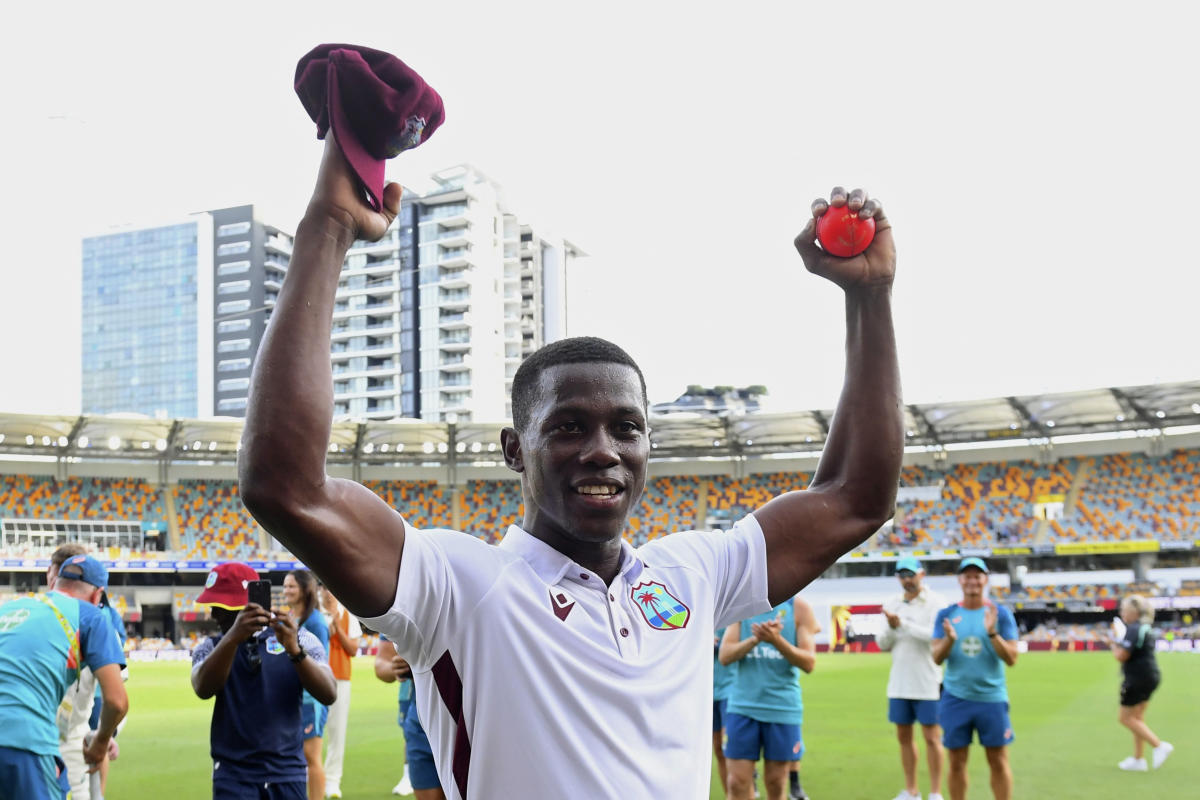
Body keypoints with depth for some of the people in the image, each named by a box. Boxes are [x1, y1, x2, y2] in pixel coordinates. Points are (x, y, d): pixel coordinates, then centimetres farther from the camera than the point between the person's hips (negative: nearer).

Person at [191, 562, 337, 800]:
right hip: (234, 775, 0)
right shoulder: (210, 648, 4)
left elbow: (328, 694, -13)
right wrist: (233, 637, -34)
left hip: (288, 774, 0)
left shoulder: (298, 639, 1)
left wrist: (295, 651, -29)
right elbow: (203, 689, -19)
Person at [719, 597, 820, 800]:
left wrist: (777, 640, -23)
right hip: (742, 706, 1)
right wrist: (755, 639, -21)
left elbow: (809, 663, -6)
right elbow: (725, 655, -3)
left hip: (783, 708, -1)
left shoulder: (799, 607, -1)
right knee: (738, 783, -2)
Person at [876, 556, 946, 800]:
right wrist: (891, 628, -13)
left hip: (927, 683, -5)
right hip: (899, 683, 5)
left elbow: (936, 636, -21)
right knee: (904, 736, 11)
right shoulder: (892, 603, 7)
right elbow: (882, 644, 7)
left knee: (932, 737, 1)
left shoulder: (935, 602, -7)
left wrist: (903, 624, -22)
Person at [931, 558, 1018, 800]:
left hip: (992, 698, -1)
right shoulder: (946, 615, 4)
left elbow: (1011, 658, -5)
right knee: (957, 761, 6)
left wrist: (992, 633, -20)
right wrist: (949, 639, -20)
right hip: (955, 698, 1)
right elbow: (937, 658, 0)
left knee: (998, 760, 1)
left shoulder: (1001, 614, 1)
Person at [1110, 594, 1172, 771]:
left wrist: (1115, 646, -2)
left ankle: (1159, 745, -8)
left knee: (1126, 718, 0)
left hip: (1138, 678, -10)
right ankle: (1138, 759, 18)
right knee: (1137, 718, 15)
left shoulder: (1133, 630, -17)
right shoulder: (1146, 628, 13)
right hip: (1151, 676, 10)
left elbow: (1122, 656, -22)